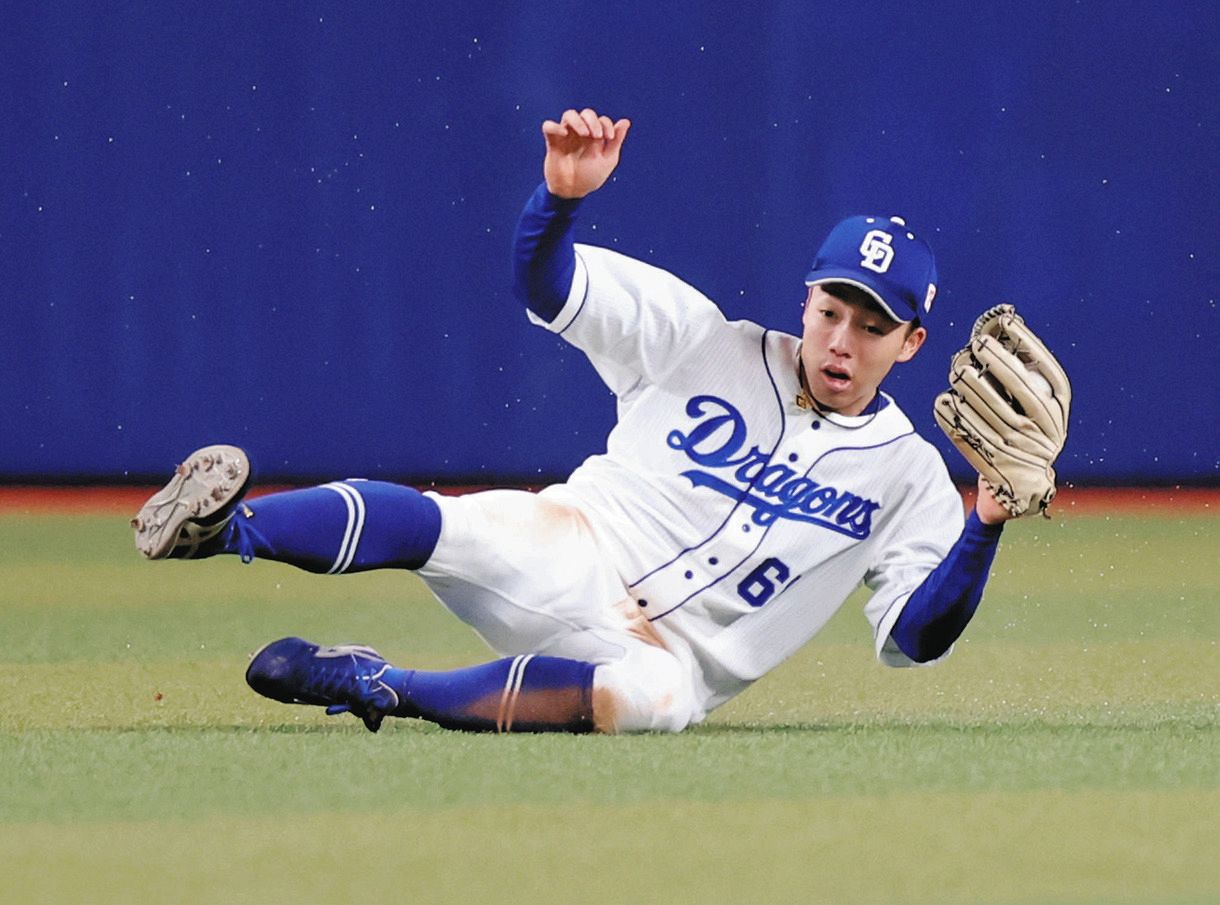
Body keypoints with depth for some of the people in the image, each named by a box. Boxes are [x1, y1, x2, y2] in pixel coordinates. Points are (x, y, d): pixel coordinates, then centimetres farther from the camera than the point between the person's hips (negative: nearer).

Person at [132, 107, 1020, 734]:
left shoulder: (910, 473, 6)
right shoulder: (710, 344, 6)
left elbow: (914, 637, 1)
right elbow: (548, 282, 2)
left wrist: (986, 525, -15)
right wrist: (563, 195, -20)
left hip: (670, 651, -1)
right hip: (567, 558, 1)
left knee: (648, 694, -40)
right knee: (424, 521, -33)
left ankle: (377, 686, -28)